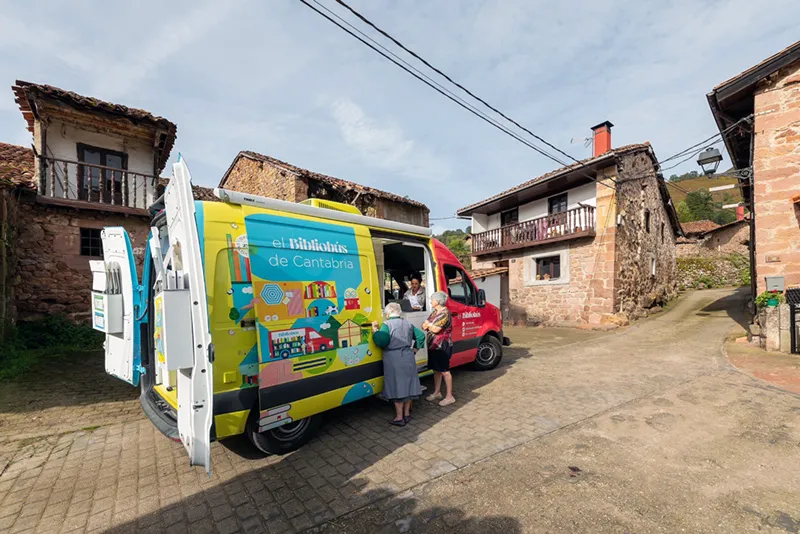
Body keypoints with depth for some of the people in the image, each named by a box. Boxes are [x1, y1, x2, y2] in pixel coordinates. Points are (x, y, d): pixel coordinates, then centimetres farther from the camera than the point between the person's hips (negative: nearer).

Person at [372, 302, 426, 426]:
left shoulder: (387, 324, -9)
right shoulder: (408, 324, 10)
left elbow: (382, 341, -19)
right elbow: (421, 335, 12)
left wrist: (375, 330, -6)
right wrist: (415, 348, 17)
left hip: (394, 360, -6)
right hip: (408, 358, 6)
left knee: (397, 386, 2)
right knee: (407, 384, 13)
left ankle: (399, 417, 9)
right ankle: (407, 414, 25)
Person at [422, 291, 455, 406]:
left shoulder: (445, 313, -16)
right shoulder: (434, 312, 12)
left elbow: (436, 329, -24)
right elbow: (424, 326, 10)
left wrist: (428, 324, -6)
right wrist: (428, 325, -13)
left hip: (442, 347, -9)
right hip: (433, 346, 9)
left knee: (445, 371, 0)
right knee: (436, 370, 17)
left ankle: (449, 396, 10)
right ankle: (437, 393, 30)